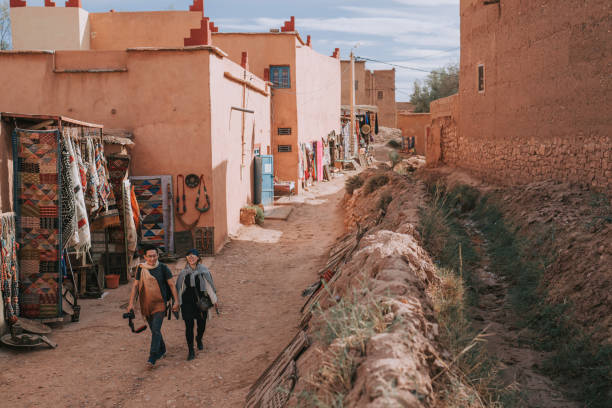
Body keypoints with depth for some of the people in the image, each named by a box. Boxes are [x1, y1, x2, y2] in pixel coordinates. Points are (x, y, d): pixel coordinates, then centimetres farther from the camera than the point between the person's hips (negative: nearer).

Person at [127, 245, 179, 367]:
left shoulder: (163, 268, -6)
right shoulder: (141, 269, 0)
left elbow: (171, 285, -2)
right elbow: (135, 285, 3)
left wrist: (176, 301, -7)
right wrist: (131, 303, -4)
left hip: (159, 303, -3)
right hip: (146, 304, 4)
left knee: (156, 329, -15)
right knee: (154, 330, 15)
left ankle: (152, 357, -16)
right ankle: (162, 350, 35)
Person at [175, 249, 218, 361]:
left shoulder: (203, 271, -5)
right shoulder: (184, 272, 0)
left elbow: (209, 285, -6)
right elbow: (179, 288, 7)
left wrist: (214, 300, -10)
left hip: (201, 301, 0)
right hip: (187, 302, 0)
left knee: (201, 324, 11)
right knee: (189, 325, -5)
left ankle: (199, 339, 45)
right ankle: (191, 351, 3)